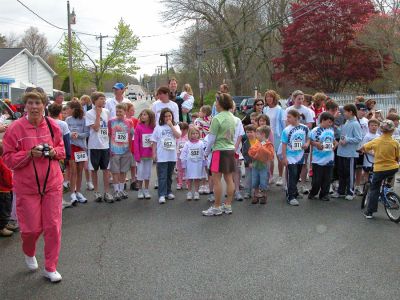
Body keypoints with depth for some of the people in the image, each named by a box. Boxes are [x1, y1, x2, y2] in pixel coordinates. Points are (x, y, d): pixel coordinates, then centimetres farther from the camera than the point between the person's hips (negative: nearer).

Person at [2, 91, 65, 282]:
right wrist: (30, 154, -21)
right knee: (31, 228, 5)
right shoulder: (16, 128, -9)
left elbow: (62, 149, 14)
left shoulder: (52, 125, 0)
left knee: (53, 226, 3)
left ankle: (50, 268, 19)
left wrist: (54, 152, -8)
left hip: (52, 184, 2)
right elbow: (8, 158, -7)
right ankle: (29, 253, 42)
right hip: (27, 186, -2)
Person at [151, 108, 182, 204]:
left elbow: (178, 136, -11)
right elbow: (154, 142, 4)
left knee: (169, 175, 14)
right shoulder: (158, 127, 3)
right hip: (161, 156, -2)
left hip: (172, 156, 2)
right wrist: (154, 153, -3)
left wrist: (171, 125, -10)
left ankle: (168, 192, 26)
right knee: (162, 176, -5)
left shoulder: (175, 126, 8)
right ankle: (162, 195, -6)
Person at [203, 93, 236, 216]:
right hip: (231, 150, 8)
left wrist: (207, 152, -1)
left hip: (220, 151, -8)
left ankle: (216, 207, 5)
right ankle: (228, 206, 17)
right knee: (229, 179, 10)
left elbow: (211, 138, -12)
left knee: (217, 180, -1)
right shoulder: (232, 117, 8)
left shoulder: (217, 118, -14)